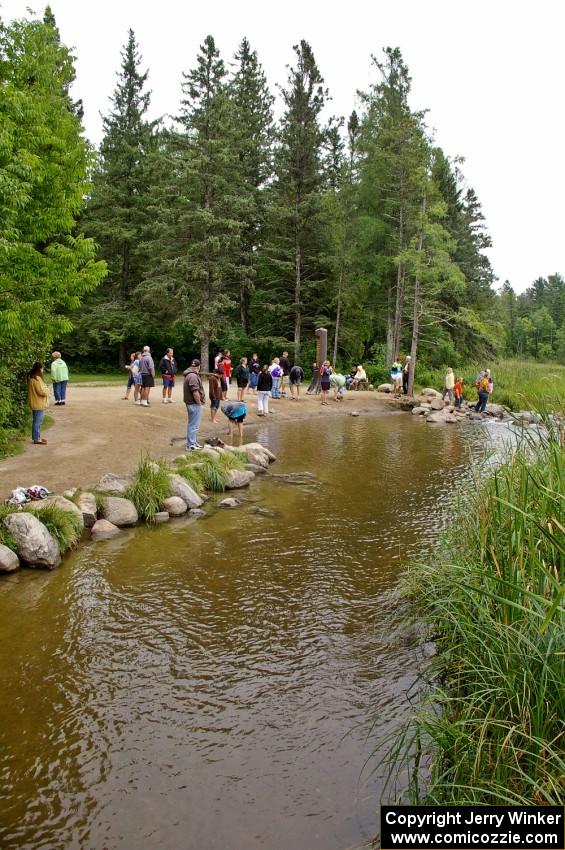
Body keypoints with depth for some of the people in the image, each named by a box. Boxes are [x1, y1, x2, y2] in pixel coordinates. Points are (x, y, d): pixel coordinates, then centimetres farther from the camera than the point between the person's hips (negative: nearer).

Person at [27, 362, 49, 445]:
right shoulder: (36, 379, -20)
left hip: (39, 403, 10)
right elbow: (41, 391, -22)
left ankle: (38, 437, 25)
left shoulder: (33, 377, 11)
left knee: (38, 421, 17)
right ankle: (36, 439, 1)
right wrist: (47, 391, -4)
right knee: (37, 421, -4)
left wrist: (45, 390, 1)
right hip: (38, 404, -10)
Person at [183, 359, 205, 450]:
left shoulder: (189, 375, 13)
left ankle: (194, 442, 30)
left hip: (191, 403, 10)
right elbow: (195, 392, -25)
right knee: (193, 425, -4)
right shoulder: (193, 376, -20)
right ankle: (191, 445, 2)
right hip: (195, 404, -10)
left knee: (193, 424, 19)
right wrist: (199, 403, -15)